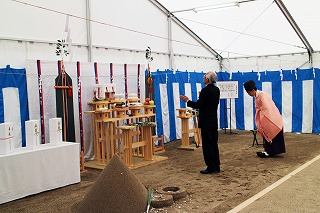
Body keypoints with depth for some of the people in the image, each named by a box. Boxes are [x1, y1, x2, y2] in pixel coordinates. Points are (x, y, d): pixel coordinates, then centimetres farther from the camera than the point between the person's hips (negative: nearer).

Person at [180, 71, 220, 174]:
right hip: (214, 121, 9)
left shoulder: (205, 91, -17)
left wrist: (187, 101, -6)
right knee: (214, 144, 13)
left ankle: (211, 167, 2)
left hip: (206, 122, -9)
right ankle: (216, 167, 19)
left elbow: (198, 105, -17)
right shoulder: (216, 90, 9)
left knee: (207, 145, -2)